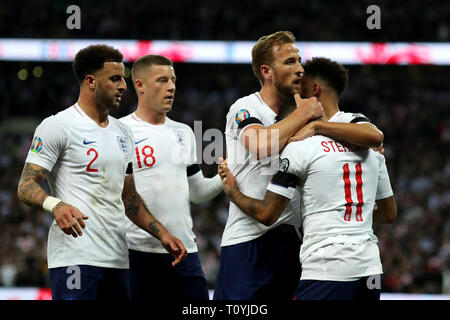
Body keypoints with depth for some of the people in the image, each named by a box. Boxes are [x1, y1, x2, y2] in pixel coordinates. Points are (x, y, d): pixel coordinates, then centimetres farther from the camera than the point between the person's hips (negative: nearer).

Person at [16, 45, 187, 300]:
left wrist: (162, 233, 18)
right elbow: (26, 186, -10)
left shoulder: (123, 133, 20)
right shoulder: (58, 126, -4)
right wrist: (55, 205, -30)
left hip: (117, 259, 8)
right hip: (75, 257, -7)